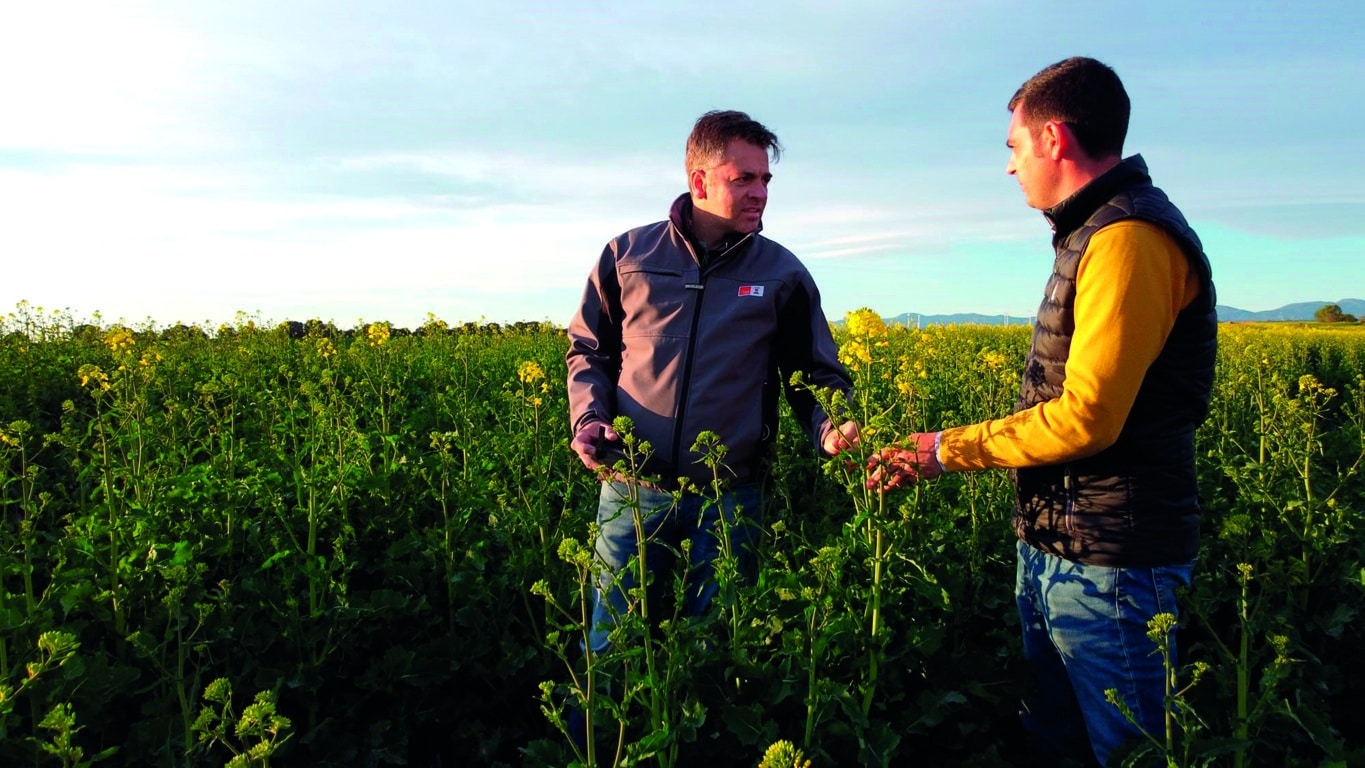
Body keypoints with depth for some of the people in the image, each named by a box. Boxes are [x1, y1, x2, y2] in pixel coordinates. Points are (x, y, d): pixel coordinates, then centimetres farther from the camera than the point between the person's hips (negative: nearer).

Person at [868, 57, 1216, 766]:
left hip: (1111, 568, -10)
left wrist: (946, 450, -14)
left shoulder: (1129, 238, -19)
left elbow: (1086, 418, -24)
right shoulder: (1098, 232, 13)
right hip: (1055, 549, 10)